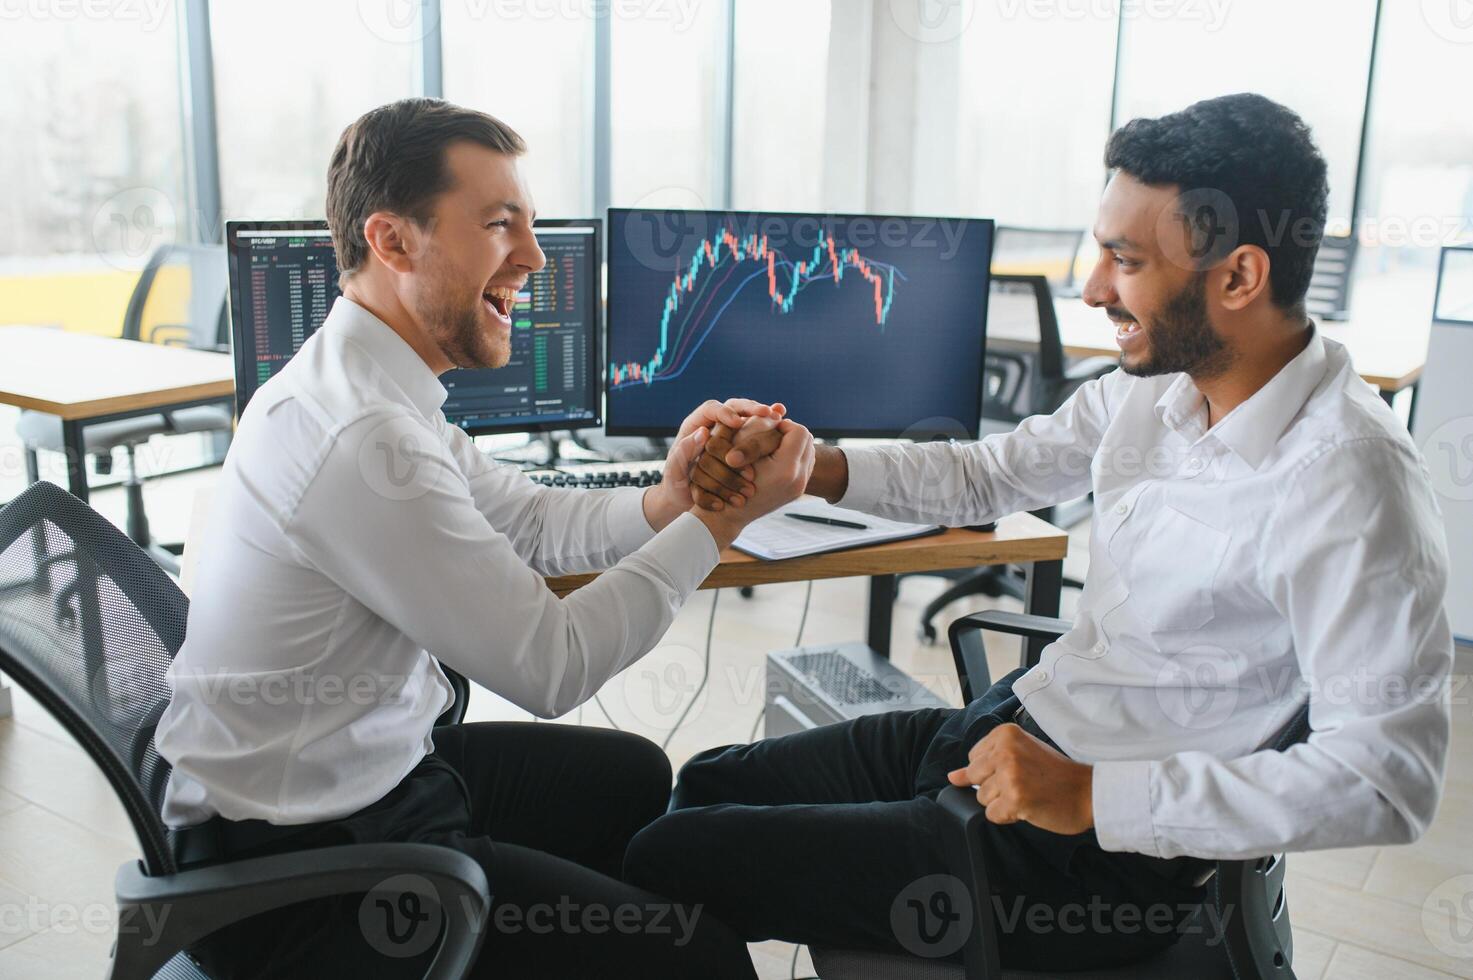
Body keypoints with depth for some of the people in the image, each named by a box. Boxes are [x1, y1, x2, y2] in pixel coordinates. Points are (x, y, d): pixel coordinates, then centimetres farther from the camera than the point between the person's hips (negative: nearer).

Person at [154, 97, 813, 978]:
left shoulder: (366, 380, 1)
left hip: (377, 765, 10)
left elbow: (530, 520, 9)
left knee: (636, 773, 24)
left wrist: (669, 501, -10)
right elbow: (550, 668, -24)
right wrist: (721, 521, -17)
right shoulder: (363, 437, -29)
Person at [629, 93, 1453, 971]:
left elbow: (1391, 777, -26)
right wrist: (807, 465, -6)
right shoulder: (1158, 385, 0)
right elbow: (988, 476, 9)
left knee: (669, 865, -6)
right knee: (707, 786, 16)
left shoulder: (1347, 481, -25)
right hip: (1003, 732, 8)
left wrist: (1092, 798, -28)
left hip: (1101, 858, -8)